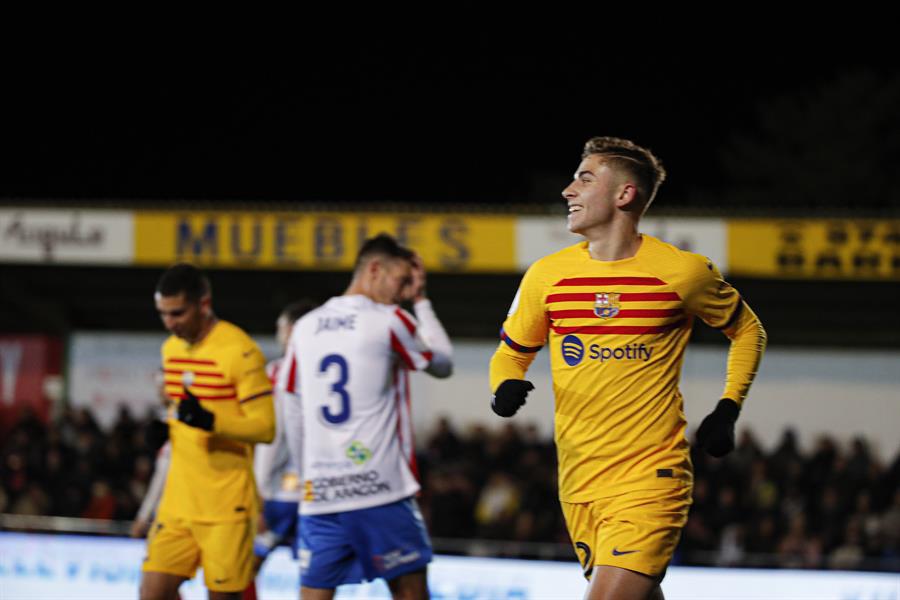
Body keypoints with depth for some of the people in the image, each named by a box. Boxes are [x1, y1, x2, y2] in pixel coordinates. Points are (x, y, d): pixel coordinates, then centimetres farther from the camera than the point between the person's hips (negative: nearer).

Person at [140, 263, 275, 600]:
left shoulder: (239, 350, -13)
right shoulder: (171, 348, 11)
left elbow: (265, 428, -17)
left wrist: (211, 422, -31)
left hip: (227, 503, -7)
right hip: (179, 498, 7)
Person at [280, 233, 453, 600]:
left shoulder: (306, 327, 11)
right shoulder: (389, 321, -4)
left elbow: (294, 417, 15)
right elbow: (443, 363, 12)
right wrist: (422, 301, 19)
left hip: (319, 492, 4)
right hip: (381, 487, -4)